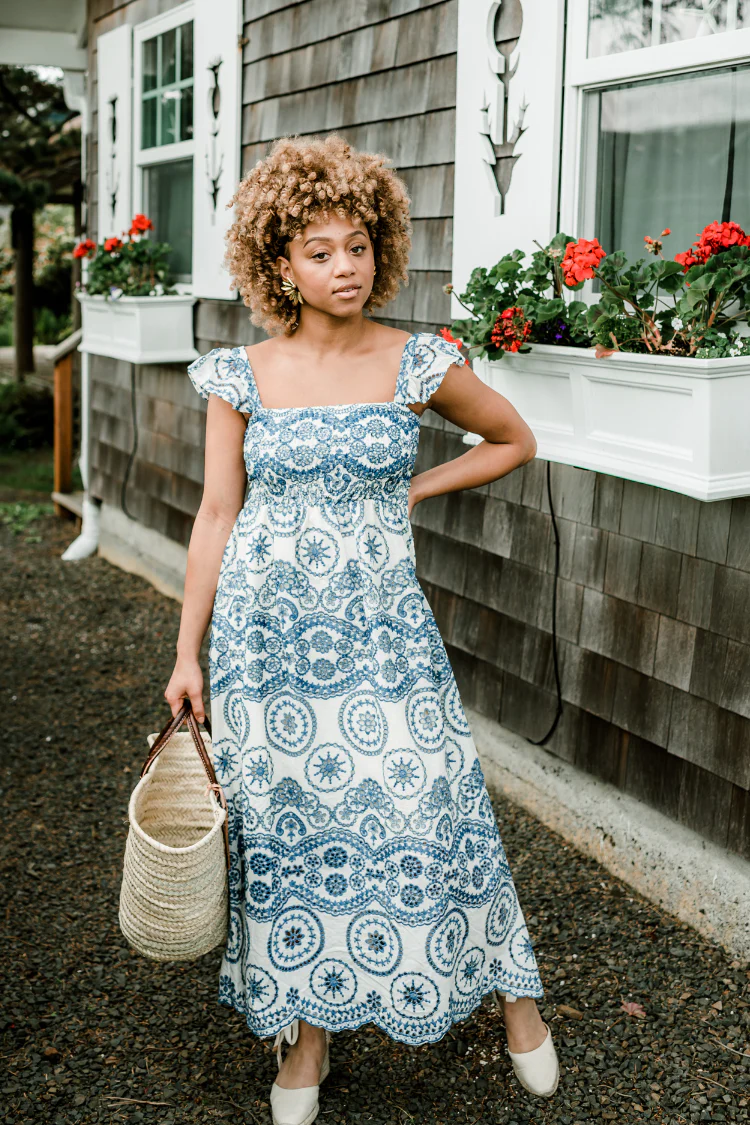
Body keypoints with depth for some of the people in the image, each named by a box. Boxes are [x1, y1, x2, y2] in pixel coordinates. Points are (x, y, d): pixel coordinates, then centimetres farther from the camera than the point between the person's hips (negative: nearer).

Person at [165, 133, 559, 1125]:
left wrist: (409, 491, 3)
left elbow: (514, 441, 13)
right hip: (264, 632, 1)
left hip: (381, 632, -1)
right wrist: (187, 652, 4)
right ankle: (308, 1033, 27)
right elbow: (217, 514, 4)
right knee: (285, 824, 9)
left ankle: (516, 994, 26)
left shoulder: (421, 364, -2)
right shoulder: (243, 376, 0)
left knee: (426, 811, 1)